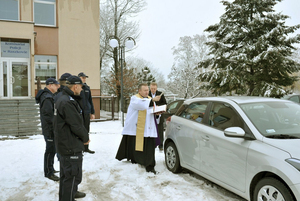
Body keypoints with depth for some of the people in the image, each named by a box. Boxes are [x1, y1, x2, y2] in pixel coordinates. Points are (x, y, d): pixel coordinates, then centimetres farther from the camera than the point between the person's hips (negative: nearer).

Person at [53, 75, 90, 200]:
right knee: (73, 175, 0)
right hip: (71, 146, -11)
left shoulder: (62, 99, 10)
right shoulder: (68, 102, -24)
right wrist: (86, 138, -7)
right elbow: (77, 125, -24)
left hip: (64, 143, 11)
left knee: (66, 172, 26)